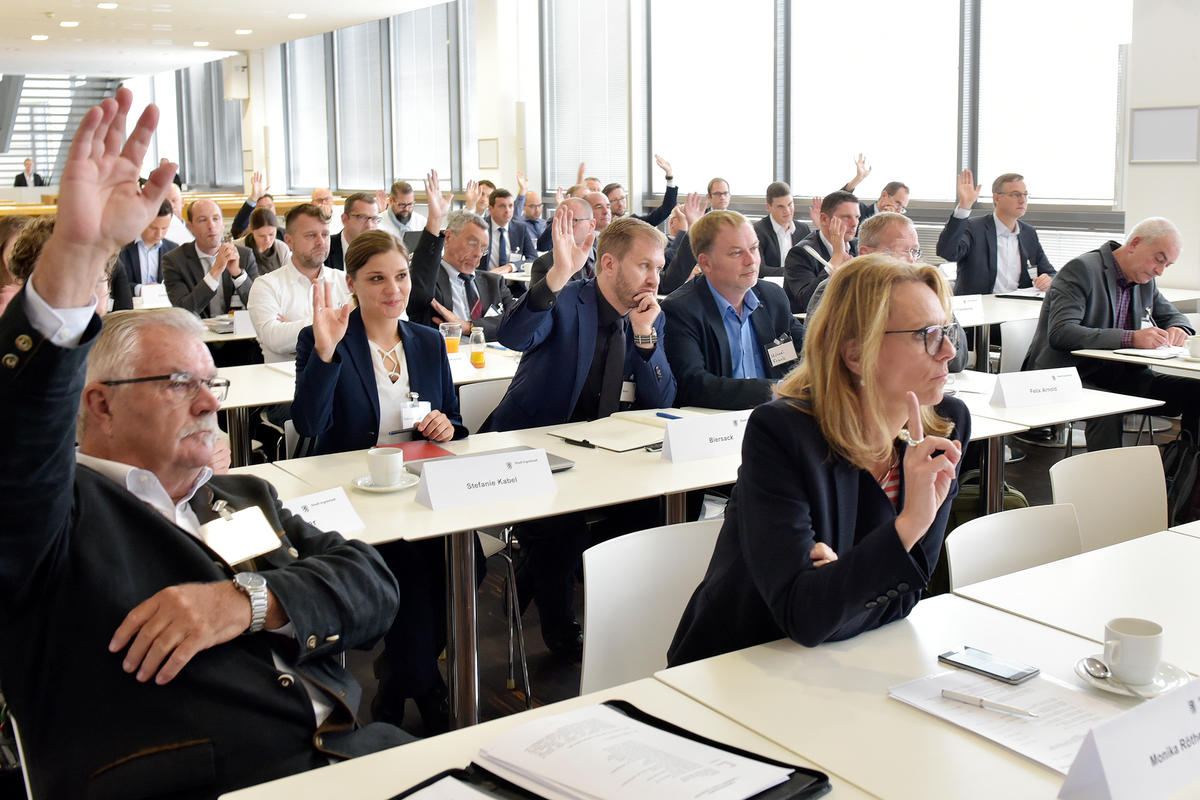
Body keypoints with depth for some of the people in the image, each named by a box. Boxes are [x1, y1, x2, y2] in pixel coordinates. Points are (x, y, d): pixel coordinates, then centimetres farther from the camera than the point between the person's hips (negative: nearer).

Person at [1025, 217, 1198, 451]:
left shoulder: (1145, 281, 12)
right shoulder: (1081, 270, -13)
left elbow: (1171, 315, 28)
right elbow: (1060, 333, -25)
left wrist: (1178, 330, 1)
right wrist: (1131, 338, -32)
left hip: (1121, 375, 8)